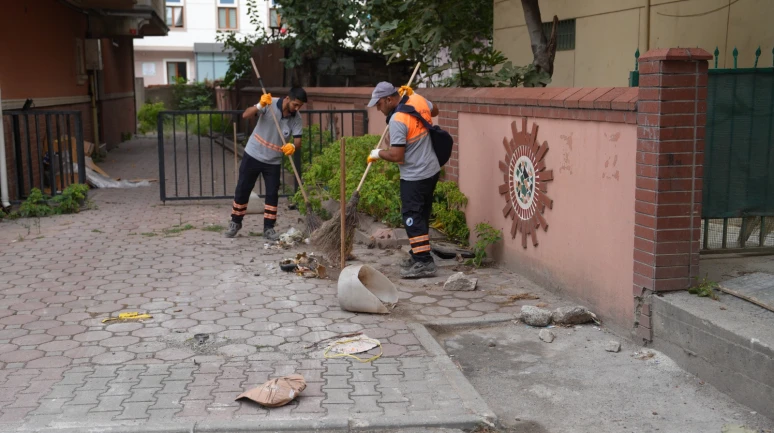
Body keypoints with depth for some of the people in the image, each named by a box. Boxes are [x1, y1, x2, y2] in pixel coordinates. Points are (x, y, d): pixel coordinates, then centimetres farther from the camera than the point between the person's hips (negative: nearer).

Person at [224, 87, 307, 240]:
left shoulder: (297, 119, -9)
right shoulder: (270, 104, -17)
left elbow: (297, 141, -12)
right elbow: (245, 115, -23)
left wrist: (293, 146, -36)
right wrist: (260, 106, -41)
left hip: (273, 161, 2)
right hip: (253, 155, -2)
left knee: (272, 194, 0)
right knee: (242, 190, 6)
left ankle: (268, 228, 11)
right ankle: (235, 223, 23)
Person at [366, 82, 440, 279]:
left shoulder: (397, 120, -22)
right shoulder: (419, 100, 1)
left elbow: (396, 156, -24)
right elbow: (434, 111, 25)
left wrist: (378, 153, -6)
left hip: (415, 176, -9)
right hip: (432, 170, 9)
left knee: (412, 217, -5)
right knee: (421, 214, 17)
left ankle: (424, 263, -5)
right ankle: (418, 255, 28)